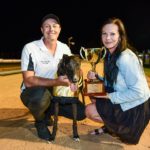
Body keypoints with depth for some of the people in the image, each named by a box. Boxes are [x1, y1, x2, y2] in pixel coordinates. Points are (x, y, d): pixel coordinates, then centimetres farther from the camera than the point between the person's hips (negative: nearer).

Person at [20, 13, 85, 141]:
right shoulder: (30, 48, -18)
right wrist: (56, 82, -38)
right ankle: (40, 122, -3)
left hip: (56, 93, 5)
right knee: (42, 95, -40)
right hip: (32, 93, -4)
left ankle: (47, 112, 16)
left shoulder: (65, 48, -3)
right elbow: (28, 81, -25)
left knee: (81, 112, -9)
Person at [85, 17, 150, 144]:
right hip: (122, 102, 9)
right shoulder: (111, 55, 3)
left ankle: (123, 129, 7)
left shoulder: (125, 58, -25)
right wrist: (96, 77, -8)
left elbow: (139, 92, -27)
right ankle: (109, 126, 16)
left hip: (136, 108, -9)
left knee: (90, 110, -9)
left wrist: (109, 96, -21)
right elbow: (111, 84, 9)